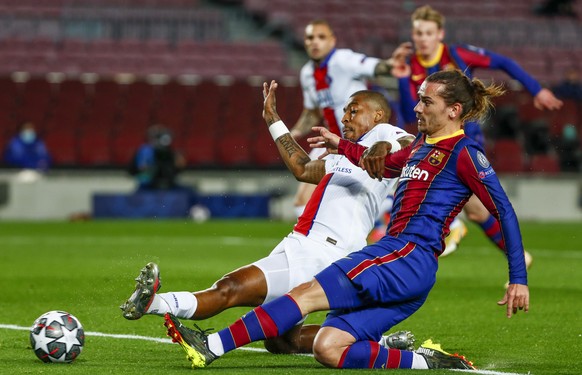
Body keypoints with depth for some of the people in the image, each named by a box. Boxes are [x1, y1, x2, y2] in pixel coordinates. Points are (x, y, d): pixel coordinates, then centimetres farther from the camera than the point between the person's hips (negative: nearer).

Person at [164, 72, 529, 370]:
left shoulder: (464, 153, -4)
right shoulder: (423, 144, 22)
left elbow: (505, 212, -7)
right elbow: (385, 165, 45)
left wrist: (519, 280, -12)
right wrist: (341, 146, 47)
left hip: (409, 257, -9)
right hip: (393, 255, 9)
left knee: (308, 293, -20)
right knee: (328, 349, -8)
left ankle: (212, 346, -25)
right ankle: (428, 361, -5)